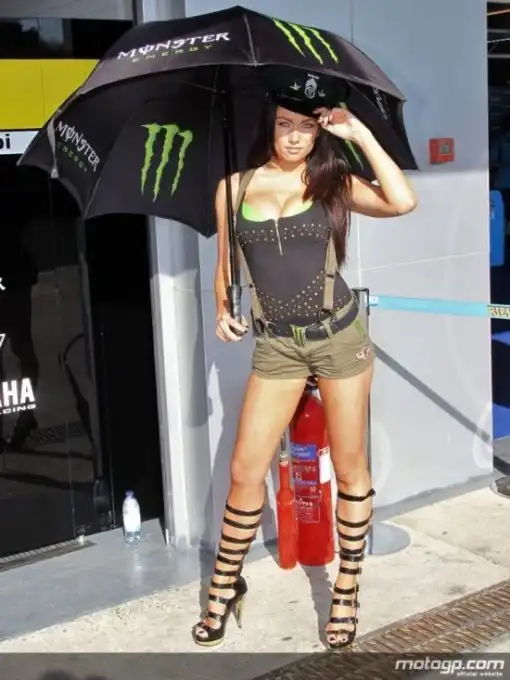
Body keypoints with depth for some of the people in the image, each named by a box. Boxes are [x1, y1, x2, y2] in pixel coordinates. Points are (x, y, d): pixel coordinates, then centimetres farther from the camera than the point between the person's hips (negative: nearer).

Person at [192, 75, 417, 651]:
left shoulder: (333, 181, -1)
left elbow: (402, 201, -18)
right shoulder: (235, 187, 4)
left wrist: (358, 132, -15)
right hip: (276, 346, 1)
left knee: (350, 470, 7)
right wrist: (222, 310, -4)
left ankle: (347, 591, 23)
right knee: (245, 471, 2)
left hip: (340, 338, -1)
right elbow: (226, 264, 13)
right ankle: (225, 586, 23)